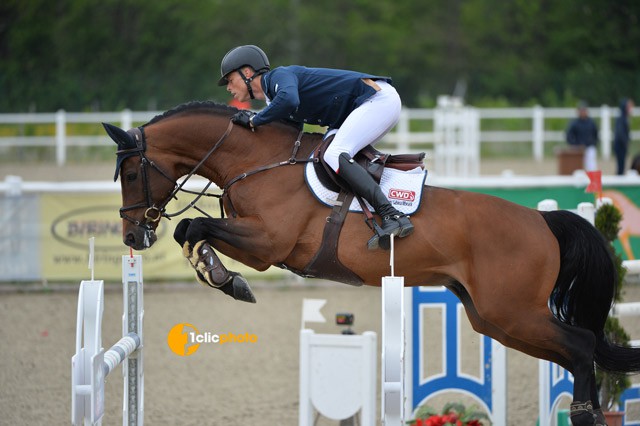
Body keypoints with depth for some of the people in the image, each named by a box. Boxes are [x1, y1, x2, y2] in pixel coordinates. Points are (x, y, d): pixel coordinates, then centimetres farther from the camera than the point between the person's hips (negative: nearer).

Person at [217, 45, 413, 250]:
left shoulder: (279, 75, -11)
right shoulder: (273, 101, 19)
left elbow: (289, 99, -33)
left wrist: (254, 121, -20)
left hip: (379, 97, -10)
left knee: (333, 155, -24)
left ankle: (393, 217, -38)